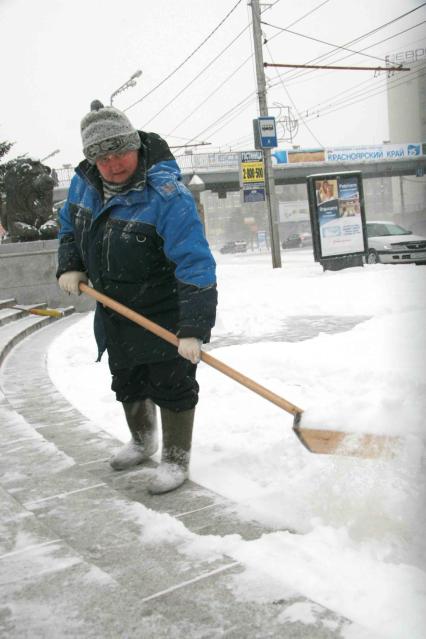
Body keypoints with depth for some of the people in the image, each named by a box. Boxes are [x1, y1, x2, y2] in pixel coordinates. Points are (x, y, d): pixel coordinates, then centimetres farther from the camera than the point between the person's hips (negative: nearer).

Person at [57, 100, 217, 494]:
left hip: (165, 310, -7)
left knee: (172, 385, 0)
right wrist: (69, 266, 1)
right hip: (115, 307, 7)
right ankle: (143, 442, 45)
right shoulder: (84, 183, -5)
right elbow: (70, 225, 17)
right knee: (127, 383, 21)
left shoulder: (167, 196, -29)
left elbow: (195, 265, -34)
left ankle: (176, 459, 20)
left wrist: (193, 328, -39)